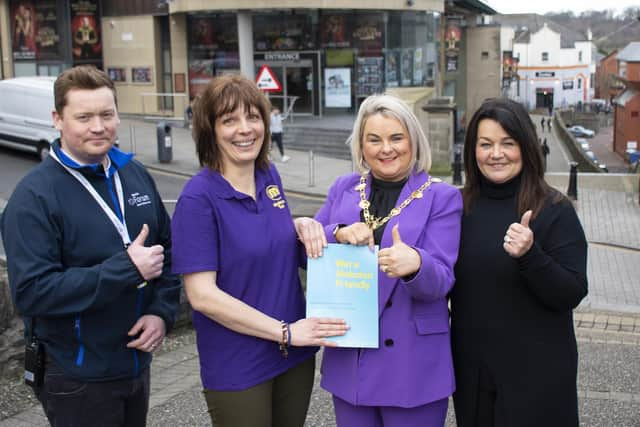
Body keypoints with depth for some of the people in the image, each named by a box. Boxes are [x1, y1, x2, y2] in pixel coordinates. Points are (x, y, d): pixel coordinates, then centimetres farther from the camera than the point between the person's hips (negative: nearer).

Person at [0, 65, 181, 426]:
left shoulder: (136, 175, 3)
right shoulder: (35, 196, -17)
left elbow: (168, 247, 8)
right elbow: (31, 291, -24)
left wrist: (163, 312, -8)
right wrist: (126, 268, -27)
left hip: (138, 361, 6)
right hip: (77, 377, -6)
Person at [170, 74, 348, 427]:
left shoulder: (269, 176, 2)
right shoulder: (198, 198, -17)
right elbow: (202, 295, -20)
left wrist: (302, 225, -6)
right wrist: (285, 332, -18)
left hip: (295, 354, 6)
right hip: (237, 367, -6)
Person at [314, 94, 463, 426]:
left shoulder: (441, 197, -6)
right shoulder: (344, 188, 7)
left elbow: (440, 281, -13)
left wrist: (415, 263, -36)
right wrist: (339, 235, -18)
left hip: (412, 364, -3)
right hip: (348, 359, 4)